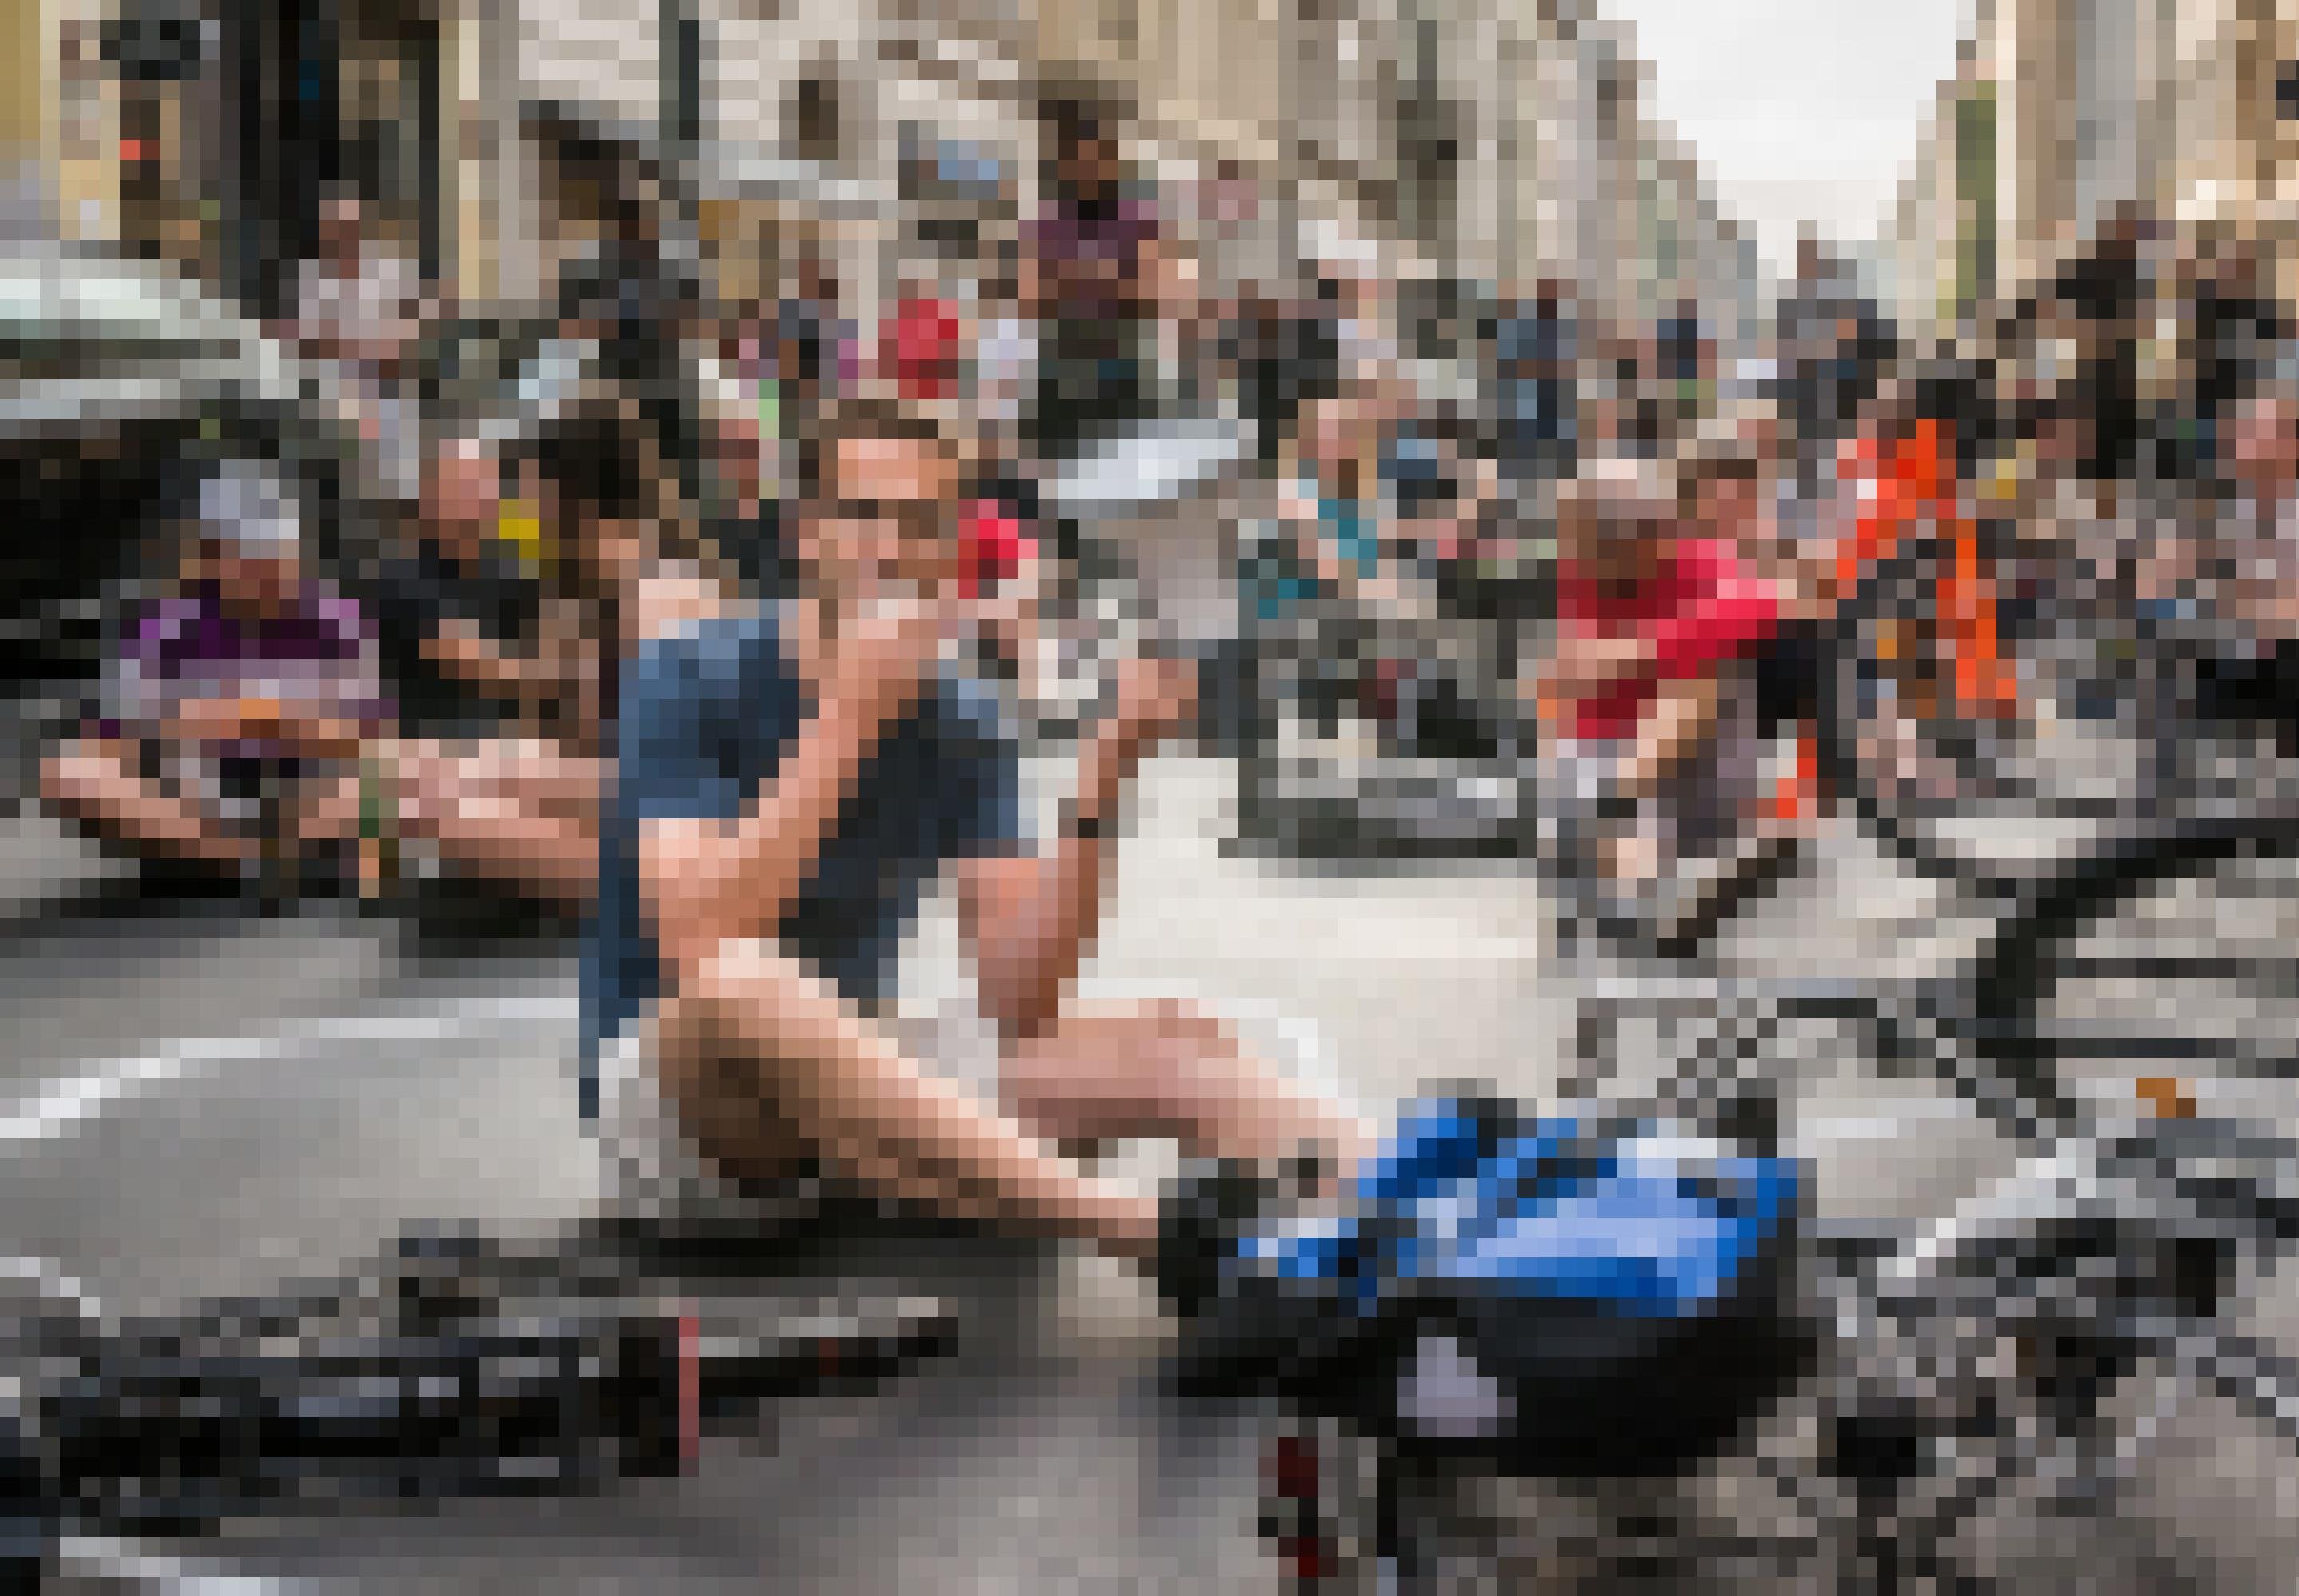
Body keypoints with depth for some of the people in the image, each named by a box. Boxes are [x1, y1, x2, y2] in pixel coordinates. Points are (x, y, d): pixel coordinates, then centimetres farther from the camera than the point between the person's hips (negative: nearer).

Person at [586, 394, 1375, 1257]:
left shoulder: (960, 726, 3)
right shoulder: (687, 675, -11)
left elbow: (1017, 997, -7)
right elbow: (697, 945, -27)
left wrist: (1100, 785, -20)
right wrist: (850, 713, -30)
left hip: (852, 1095, 5)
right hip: (667, 1088, -5)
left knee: (1168, 1040, -16)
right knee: (745, 983, -40)